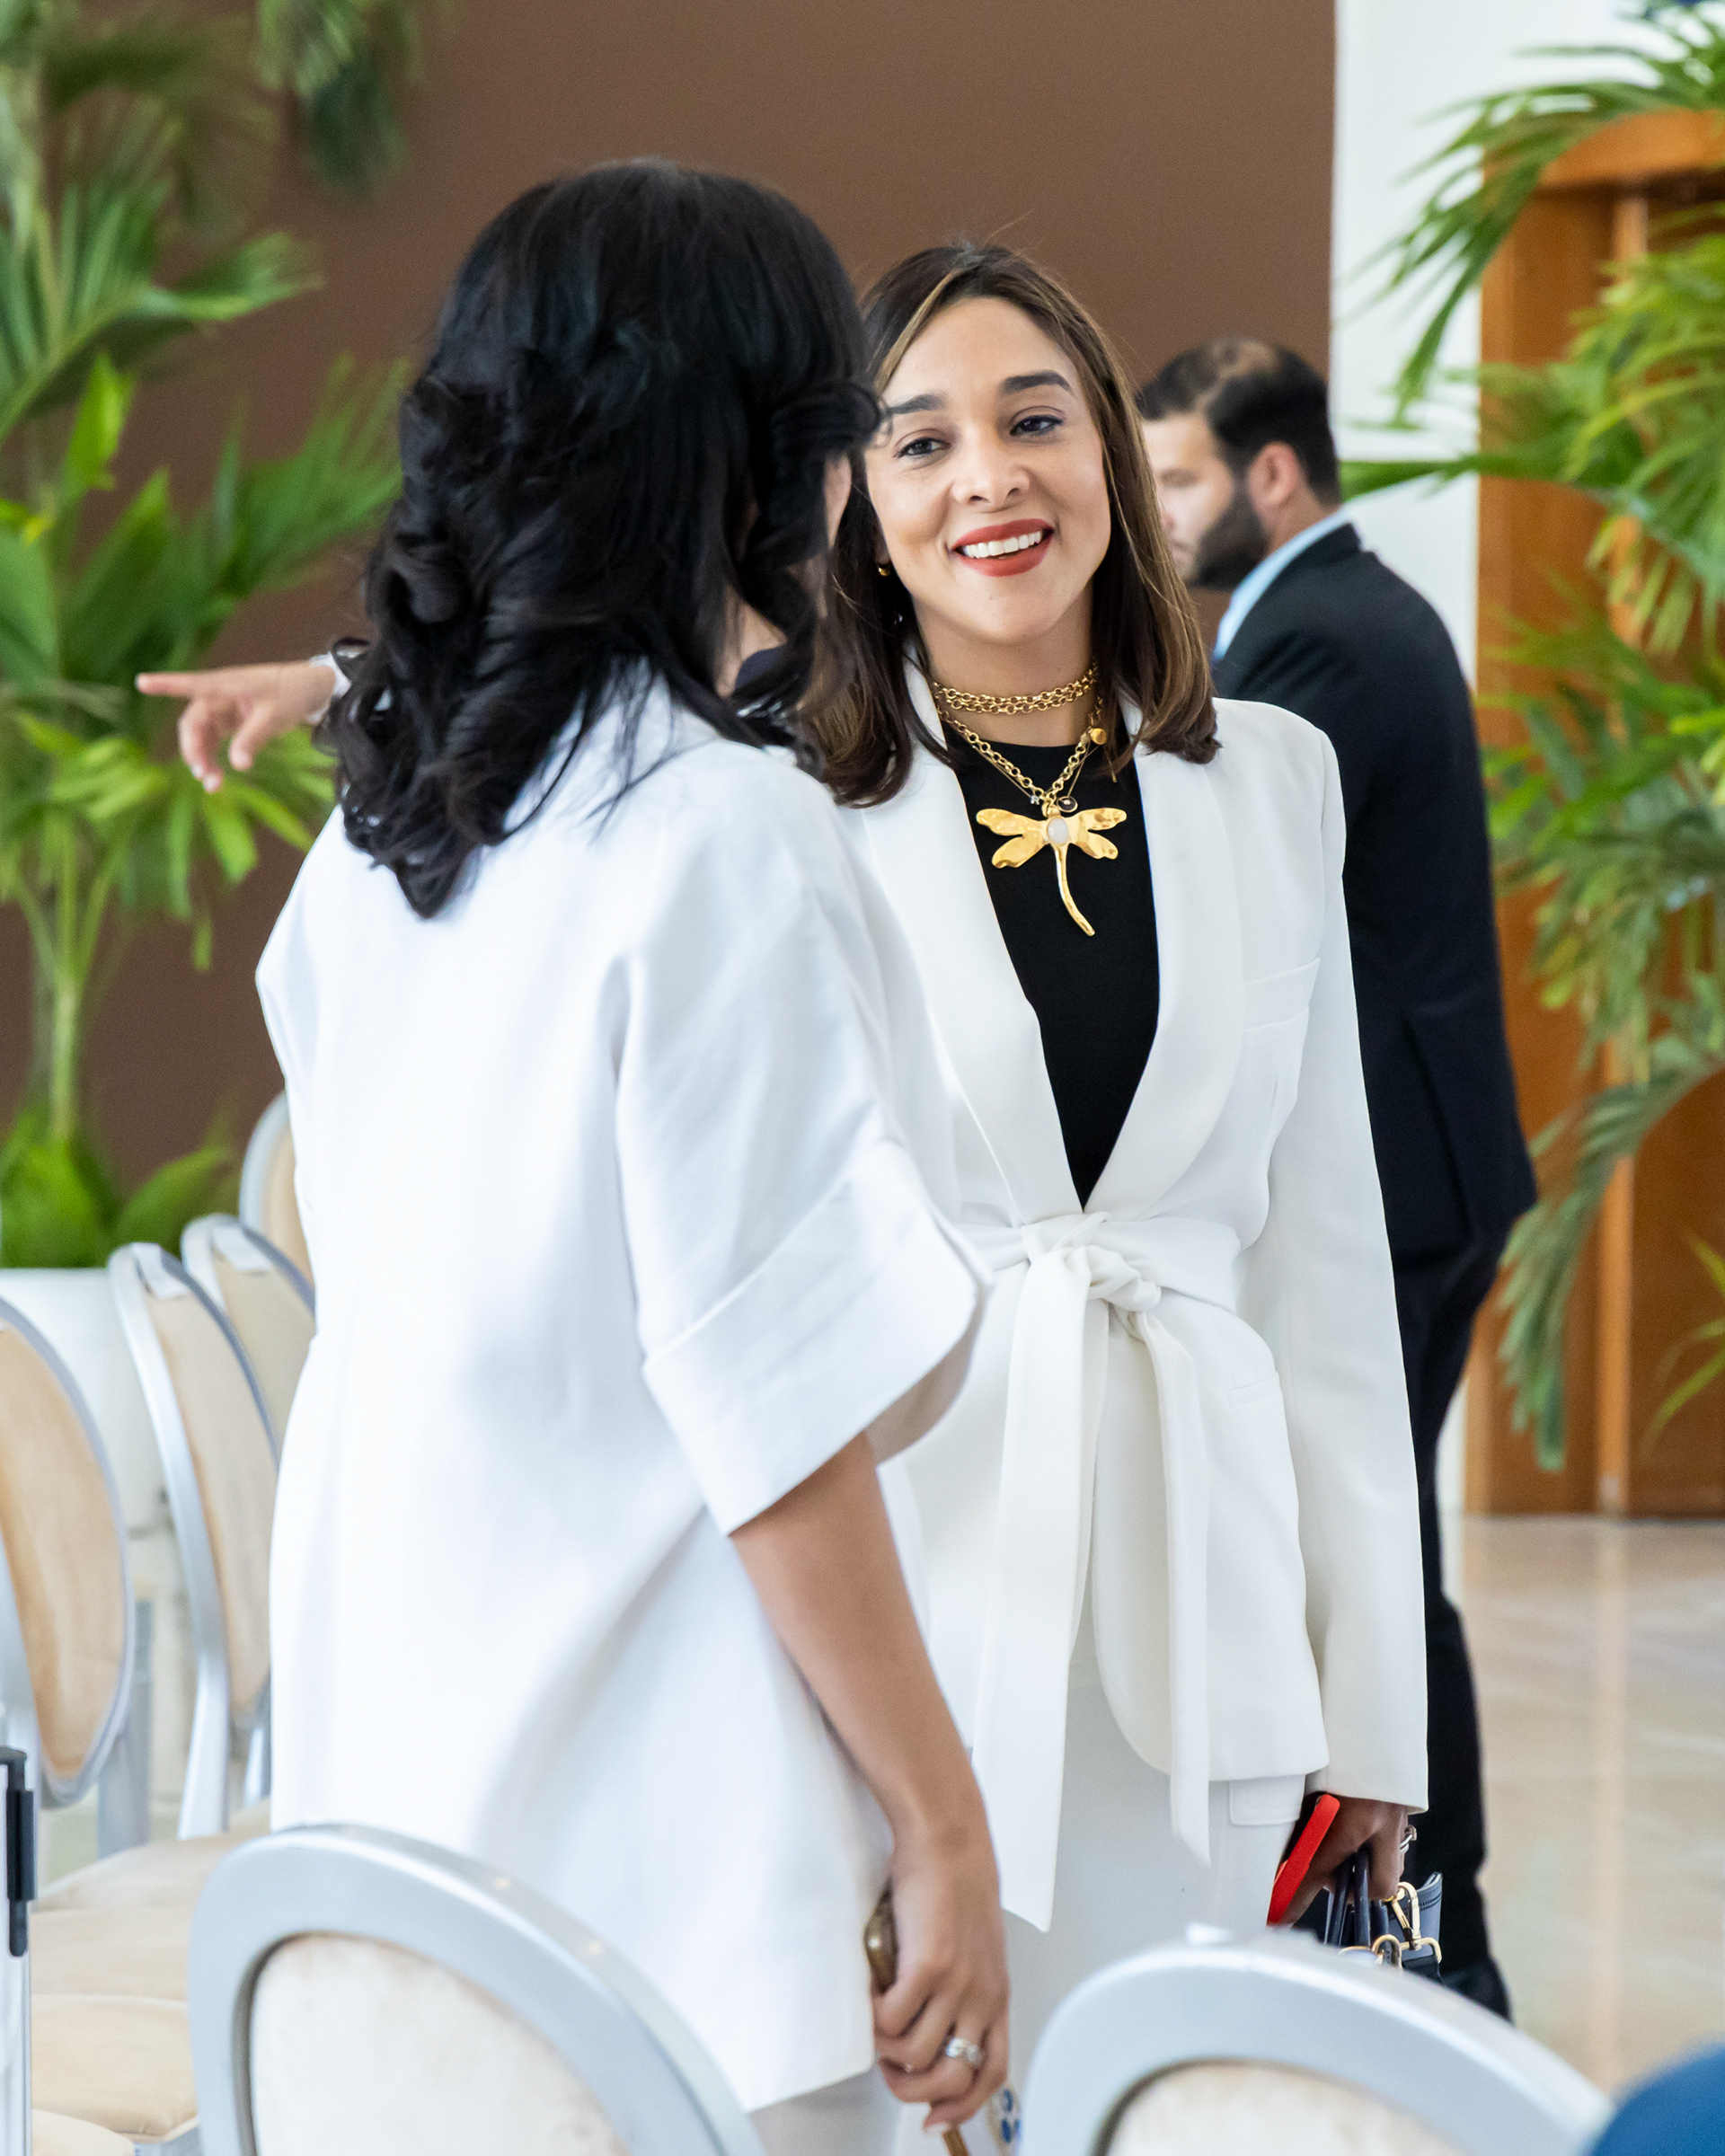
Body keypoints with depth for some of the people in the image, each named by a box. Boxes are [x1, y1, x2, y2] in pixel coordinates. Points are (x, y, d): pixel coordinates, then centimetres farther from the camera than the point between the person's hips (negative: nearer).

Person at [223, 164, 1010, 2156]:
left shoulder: (371, 840, 7)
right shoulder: (727, 842, -16)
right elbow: (782, 1419, -18)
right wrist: (943, 1828, -10)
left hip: (391, 1784, 8)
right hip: (664, 1863, -8)